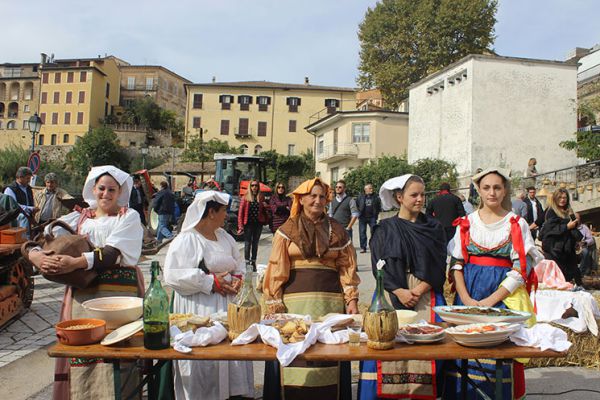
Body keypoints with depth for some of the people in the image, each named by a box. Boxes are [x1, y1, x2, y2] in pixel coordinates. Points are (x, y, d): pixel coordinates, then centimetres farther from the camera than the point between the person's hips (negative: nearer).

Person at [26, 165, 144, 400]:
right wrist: (36, 255, -18)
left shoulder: (128, 217, 2)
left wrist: (77, 263, -25)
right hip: (82, 292, 3)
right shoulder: (79, 217, 14)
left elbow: (113, 253, -12)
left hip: (118, 292, -3)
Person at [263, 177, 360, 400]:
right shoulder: (286, 231, 4)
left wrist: (352, 300, 1)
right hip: (296, 300, -1)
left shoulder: (337, 231, 10)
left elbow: (347, 268, 8)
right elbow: (276, 272, 1)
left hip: (331, 301, 2)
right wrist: (275, 306, -4)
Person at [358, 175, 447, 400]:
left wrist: (418, 290, -11)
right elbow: (379, 266, 0)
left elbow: (438, 267, 2)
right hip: (391, 294, 0)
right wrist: (400, 291, -13)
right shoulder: (385, 229, 6)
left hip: (426, 295, 1)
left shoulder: (434, 228, 9)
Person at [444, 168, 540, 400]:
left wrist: (490, 301, -12)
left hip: (503, 295, -1)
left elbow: (521, 268, -4)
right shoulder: (467, 222, 8)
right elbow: (456, 263, 4)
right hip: (468, 293, 2)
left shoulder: (517, 224, 2)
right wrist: (465, 299, -10)